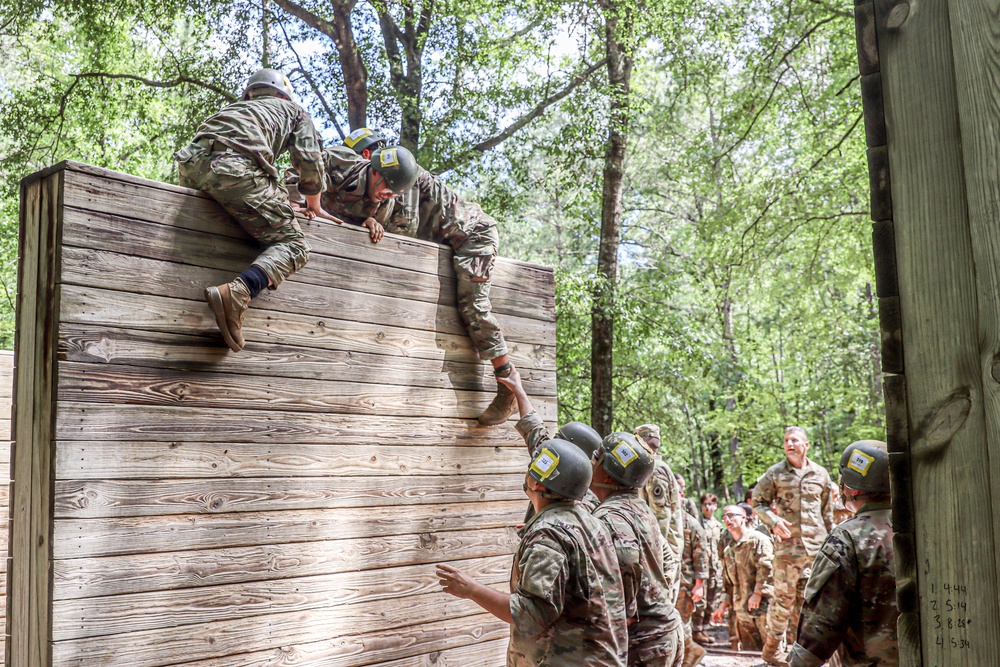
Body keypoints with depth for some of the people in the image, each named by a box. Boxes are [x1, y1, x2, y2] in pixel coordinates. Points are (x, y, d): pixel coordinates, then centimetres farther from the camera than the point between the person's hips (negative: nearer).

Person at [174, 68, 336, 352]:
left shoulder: (236, 107, 43)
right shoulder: (295, 111, 29)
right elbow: (309, 160, 17)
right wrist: (314, 206, 31)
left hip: (190, 165, 6)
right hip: (234, 167, -6)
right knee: (293, 245, -3)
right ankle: (238, 294, -30)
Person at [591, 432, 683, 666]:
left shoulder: (609, 517, -19)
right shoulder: (642, 509, 10)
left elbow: (626, 560, -30)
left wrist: (624, 611, -19)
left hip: (642, 643, -9)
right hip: (669, 630, 9)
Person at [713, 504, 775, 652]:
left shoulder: (758, 539, -2)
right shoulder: (728, 550, 20)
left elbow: (766, 567, -12)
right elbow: (727, 581, 22)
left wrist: (758, 592, -17)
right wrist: (724, 603, 13)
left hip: (761, 606, -7)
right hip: (740, 609, 7)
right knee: (749, 650, 9)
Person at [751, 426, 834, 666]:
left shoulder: (820, 474, 9)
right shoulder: (775, 473, 1)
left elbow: (827, 511, 16)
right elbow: (757, 502, 4)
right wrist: (774, 521, -13)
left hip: (816, 546, 3)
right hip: (787, 544, -3)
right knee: (784, 597, -2)